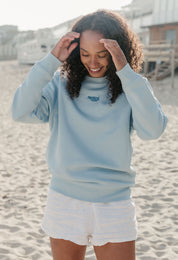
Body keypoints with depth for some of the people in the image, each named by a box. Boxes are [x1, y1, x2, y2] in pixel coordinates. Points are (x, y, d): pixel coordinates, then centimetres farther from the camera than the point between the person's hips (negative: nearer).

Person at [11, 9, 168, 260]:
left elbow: (152, 130, -20)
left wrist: (126, 72, -23)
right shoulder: (61, 84, -2)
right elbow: (21, 112, -15)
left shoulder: (132, 87, -3)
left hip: (115, 205, 0)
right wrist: (51, 60, -17)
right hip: (64, 202, 1)